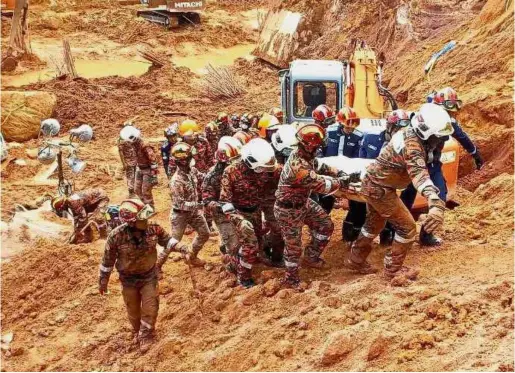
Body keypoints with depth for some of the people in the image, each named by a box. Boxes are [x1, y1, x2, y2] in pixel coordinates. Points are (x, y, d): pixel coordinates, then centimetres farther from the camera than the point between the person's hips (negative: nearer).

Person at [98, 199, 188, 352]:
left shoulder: (153, 228, -24)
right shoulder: (116, 236, -30)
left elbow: (166, 240, -1)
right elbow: (108, 260, -14)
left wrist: (180, 247, -20)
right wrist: (102, 282, -3)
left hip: (149, 276, 1)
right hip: (129, 279, -1)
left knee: (150, 308, 3)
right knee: (133, 310, 19)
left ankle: (145, 336, 28)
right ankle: (138, 332, 48)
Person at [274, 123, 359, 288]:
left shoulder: (305, 156, -6)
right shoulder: (297, 166, -37)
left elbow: (320, 167, 10)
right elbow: (321, 185, -31)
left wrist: (339, 173, -4)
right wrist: (341, 181, -16)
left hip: (303, 202, 9)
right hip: (289, 210, -9)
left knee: (326, 225, 14)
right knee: (293, 245, 6)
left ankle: (311, 257, 32)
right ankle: (291, 278, 27)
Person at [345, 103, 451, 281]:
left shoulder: (409, 133, -2)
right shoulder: (413, 147, -31)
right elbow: (420, 176, -49)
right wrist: (436, 204, -63)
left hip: (373, 183, 10)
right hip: (380, 189, -10)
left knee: (374, 224, 27)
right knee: (407, 228, 0)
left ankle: (355, 260, 43)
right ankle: (393, 269, 12)